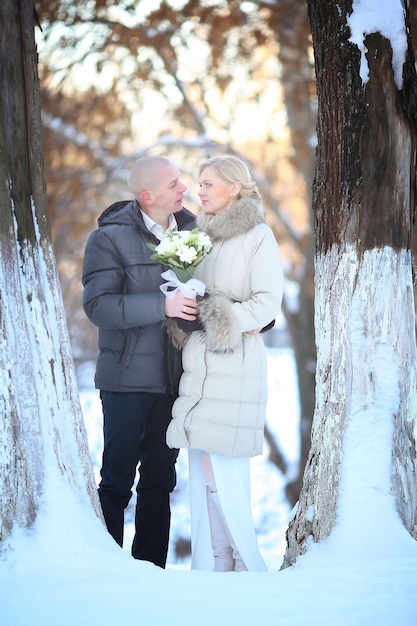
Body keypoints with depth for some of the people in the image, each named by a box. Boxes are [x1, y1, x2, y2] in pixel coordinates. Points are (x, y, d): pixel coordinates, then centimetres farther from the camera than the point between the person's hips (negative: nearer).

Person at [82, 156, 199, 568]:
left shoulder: (191, 232, 8)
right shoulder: (110, 238, -8)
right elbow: (98, 305, -18)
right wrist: (162, 305, -25)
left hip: (173, 379, 5)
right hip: (128, 380, -5)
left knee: (160, 479, 11)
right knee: (117, 479, 1)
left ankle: (151, 570, 20)